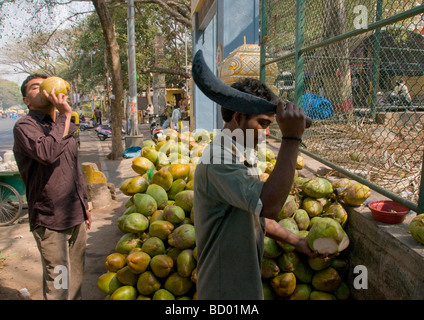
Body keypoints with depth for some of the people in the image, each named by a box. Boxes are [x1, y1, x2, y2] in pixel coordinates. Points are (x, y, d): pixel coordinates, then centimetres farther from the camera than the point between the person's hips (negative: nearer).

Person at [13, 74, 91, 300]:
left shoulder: (62, 126, 14)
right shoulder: (24, 126, -10)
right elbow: (47, 153, -33)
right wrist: (65, 115, -25)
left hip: (76, 215, 7)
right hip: (49, 219, -7)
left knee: (76, 275, 17)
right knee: (57, 282, 2)